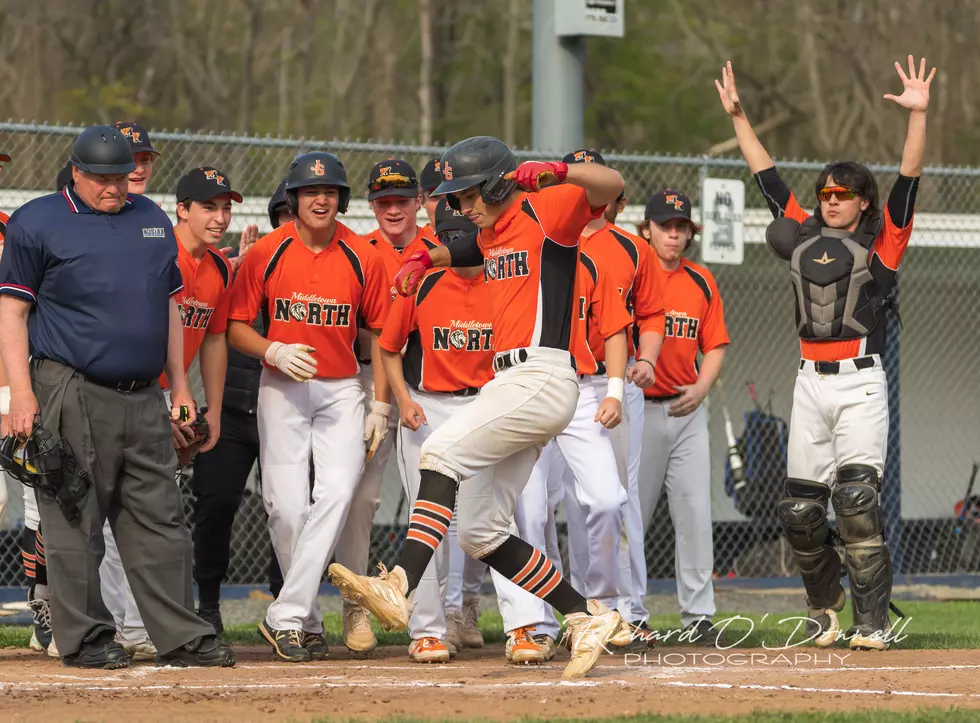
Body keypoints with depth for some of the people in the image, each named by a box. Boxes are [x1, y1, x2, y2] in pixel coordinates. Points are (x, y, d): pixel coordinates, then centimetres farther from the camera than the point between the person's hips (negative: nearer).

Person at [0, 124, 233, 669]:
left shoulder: (154, 221, 15)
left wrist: (180, 386, 15)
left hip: (145, 398, 5)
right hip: (72, 395, -5)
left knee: (160, 521, 6)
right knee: (75, 521, -3)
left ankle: (182, 636, 9)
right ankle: (85, 638, 3)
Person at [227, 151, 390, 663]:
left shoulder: (363, 258, 0)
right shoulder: (266, 253, -3)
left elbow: (378, 334, 7)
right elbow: (236, 328, 2)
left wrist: (380, 405, 2)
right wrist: (273, 351, -17)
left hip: (342, 390, 0)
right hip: (282, 388, 0)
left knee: (336, 493, -18)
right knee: (286, 506, -4)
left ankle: (287, 617, -17)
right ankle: (308, 622, 11)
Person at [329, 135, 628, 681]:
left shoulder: (547, 210, -6)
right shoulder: (491, 232, 20)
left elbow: (611, 184, -24)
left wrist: (556, 171, -39)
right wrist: (427, 258, 30)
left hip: (543, 379, -10)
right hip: (509, 384, 10)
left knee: (443, 452, -26)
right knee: (478, 530, 6)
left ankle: (400, 588, -37)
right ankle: (587, 617, 12)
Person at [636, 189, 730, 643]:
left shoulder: (701, 282, 10)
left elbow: (715, 346, 13)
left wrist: (701, 388, -3)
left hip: (687, 411, 3)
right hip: (637, 409, -3)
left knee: (695, 512, 0)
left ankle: (698, 615, 4)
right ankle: (630, 614, 11)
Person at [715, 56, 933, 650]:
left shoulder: (881, 240, 3)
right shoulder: (805, 235, 14)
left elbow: (909, 179, -7)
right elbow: (767, 175, 20)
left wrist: (918, 115, -17)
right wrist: (738, 116, 22)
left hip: (861, 382, -5)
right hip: (810, 382, 5)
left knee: (857, 497, -16)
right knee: (799, 507, 3)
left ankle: (873, 622, -14)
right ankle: (826, 602, 25)